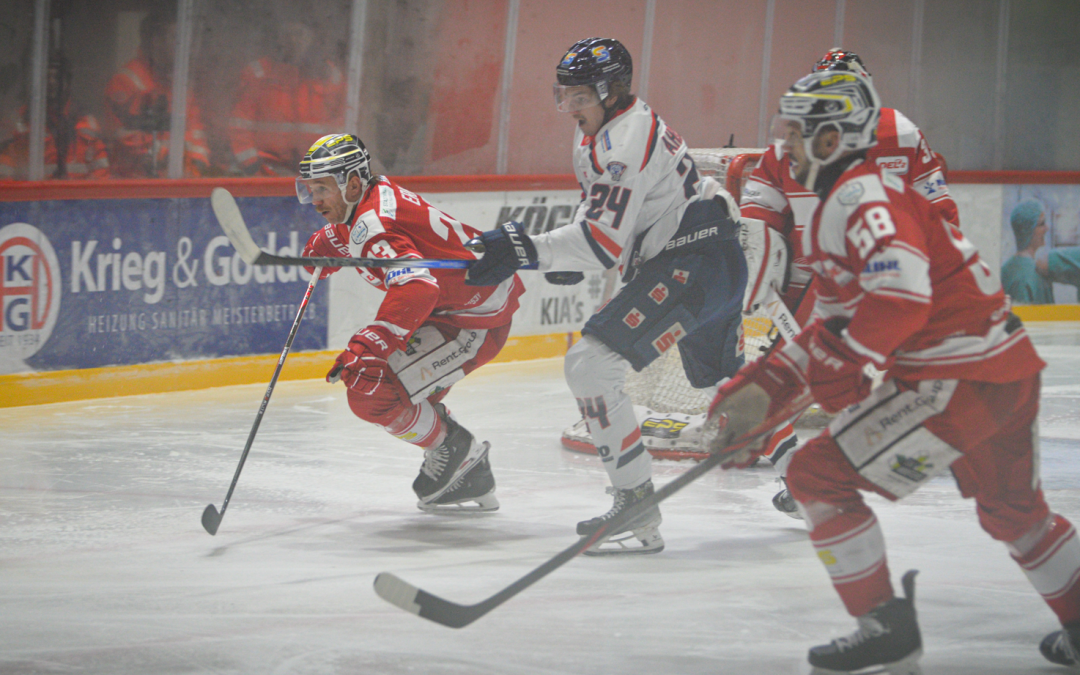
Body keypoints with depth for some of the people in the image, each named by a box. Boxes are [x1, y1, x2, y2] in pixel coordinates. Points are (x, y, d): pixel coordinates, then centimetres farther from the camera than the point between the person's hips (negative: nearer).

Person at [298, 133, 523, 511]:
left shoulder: (373, 227, -25)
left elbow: (416, 288, -42)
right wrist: (324, 244, 14)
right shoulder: (377, 193, 6)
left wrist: (370, 346, -49)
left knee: (370, 390, -18)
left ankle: (454, 451, 5)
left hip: (479, 322, -11)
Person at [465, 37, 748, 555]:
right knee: (722, 382, 27)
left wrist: (530, 250, -33)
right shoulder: (597, 132, 11)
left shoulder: (628, 138, -21)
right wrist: (564, 255, 14)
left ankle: (637, 508, -20)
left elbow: (608, 240, -28)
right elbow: (600, 210, 29)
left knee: (590, 364, -20)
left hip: (696, 264, -11)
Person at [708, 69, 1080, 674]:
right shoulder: (843, 201, 21)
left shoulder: (861, 194, -13)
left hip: (959, 383, -11)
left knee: (819, 475, -5)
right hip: (1011, 369, 11)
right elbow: (834, 324, 22)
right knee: (1013, 509, 30)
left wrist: (837, 368, -17)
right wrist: (765, 388, 12)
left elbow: (902, 294, -29)